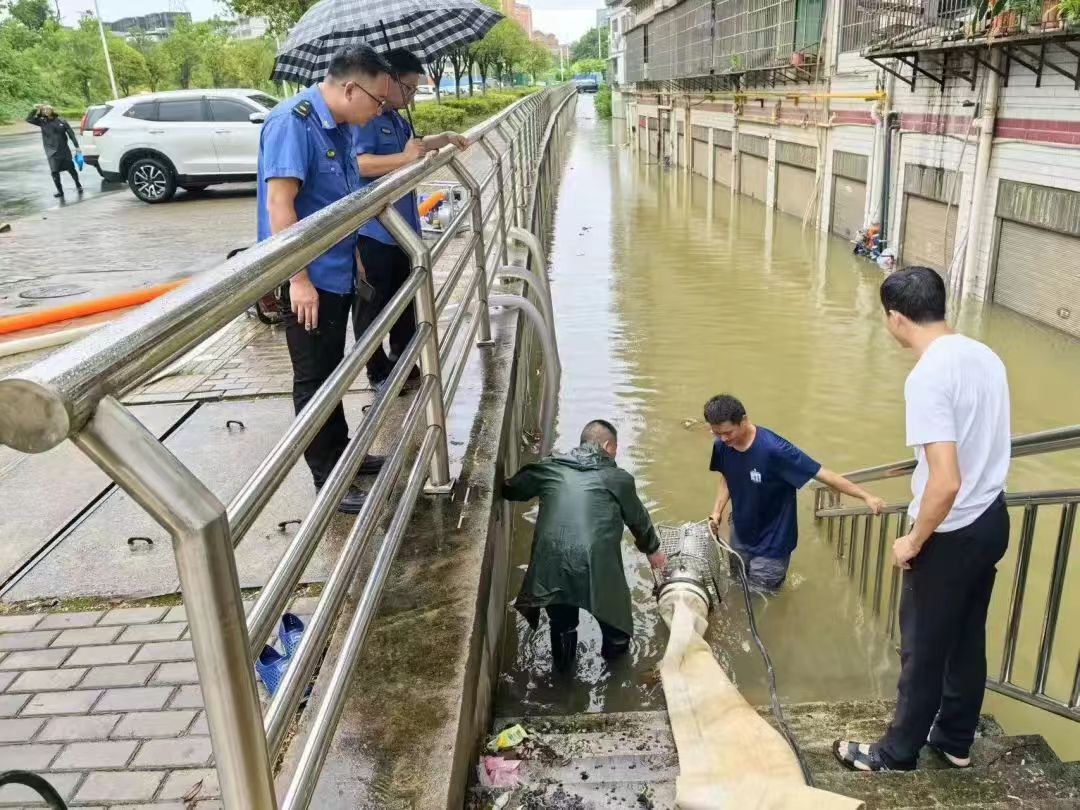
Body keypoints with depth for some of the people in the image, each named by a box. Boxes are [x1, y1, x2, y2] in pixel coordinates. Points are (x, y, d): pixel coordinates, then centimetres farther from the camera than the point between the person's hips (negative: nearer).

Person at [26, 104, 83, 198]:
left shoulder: (61, 121, -2)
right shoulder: (42, 122, 2)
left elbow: (71, 134, 1)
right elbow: (28, 119, -3)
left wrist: (76, 146, -1)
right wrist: (35, 109, -11)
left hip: (64, 151, -1)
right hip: (52, 152, 1)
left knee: (71, 169, 7)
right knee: (55, 172, -4)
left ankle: (78, 185, 29)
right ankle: (60, 191, 6)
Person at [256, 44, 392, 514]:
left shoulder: (343, 126, 8)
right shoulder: (293, 122, -19)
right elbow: (279, 202, -24)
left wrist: (355, 255, 25)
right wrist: (298, 278, -26)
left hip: (338, 272, 9)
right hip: (308, 278, -9)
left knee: (332, 372, 19)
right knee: (314, 379, 1)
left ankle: (340, 453, 34)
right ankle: (328, 480, 12)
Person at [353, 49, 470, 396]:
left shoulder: (396, 118, 14)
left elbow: (413, 144, 34)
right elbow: (358, 162, -32)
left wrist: (445, 138, 25)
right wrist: (404, 158, -37)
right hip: (372, 229, -10)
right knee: (374, 304, 2)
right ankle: (378, 373, 14)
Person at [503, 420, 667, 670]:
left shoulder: (550, 467, 10)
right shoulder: (619, 478, 7)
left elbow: (510, 490, 18)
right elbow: (639, 520, 21)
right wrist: (652, 550, 39)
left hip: (551, 560, 2)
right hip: (596, 562, -2)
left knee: (561, 621, 28)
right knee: (612, 604, 28)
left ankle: (563, 660, 48)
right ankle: (616, 646, 51)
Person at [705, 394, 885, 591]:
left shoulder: (773, 449, -32)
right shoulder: (721, 446, -14)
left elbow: (822, 474, -26)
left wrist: (866, 496, -23)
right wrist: (717, 511, -6)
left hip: (771, 542, -5)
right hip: (740, 536, 5)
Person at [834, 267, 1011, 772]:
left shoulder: (927, 377, -26)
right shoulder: (985, 356, 1)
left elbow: (946, 483, -30)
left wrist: (914, 541, -16)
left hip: (951, 534, -8)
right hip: (993, 519, 8)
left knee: (923, 649, 10)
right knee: (968, 638, 22)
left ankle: (898, 753, 29)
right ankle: (956, 741, 40)